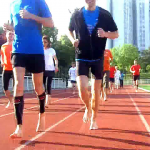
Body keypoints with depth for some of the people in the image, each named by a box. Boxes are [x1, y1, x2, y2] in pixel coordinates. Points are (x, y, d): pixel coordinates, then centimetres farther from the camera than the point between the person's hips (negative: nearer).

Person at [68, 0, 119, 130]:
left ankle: (94, 119, 25)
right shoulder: (76, 14, -2)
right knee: (82, 89, -13)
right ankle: (87, 108, 21)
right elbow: (70, 30, 15)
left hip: (98, 58, 0)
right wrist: (73, 40, -7)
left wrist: (105, 34, -20)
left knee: (96, 91, 6)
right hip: (82, 58, 0)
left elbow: (116, 34, 2)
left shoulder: (105, 15, -5)